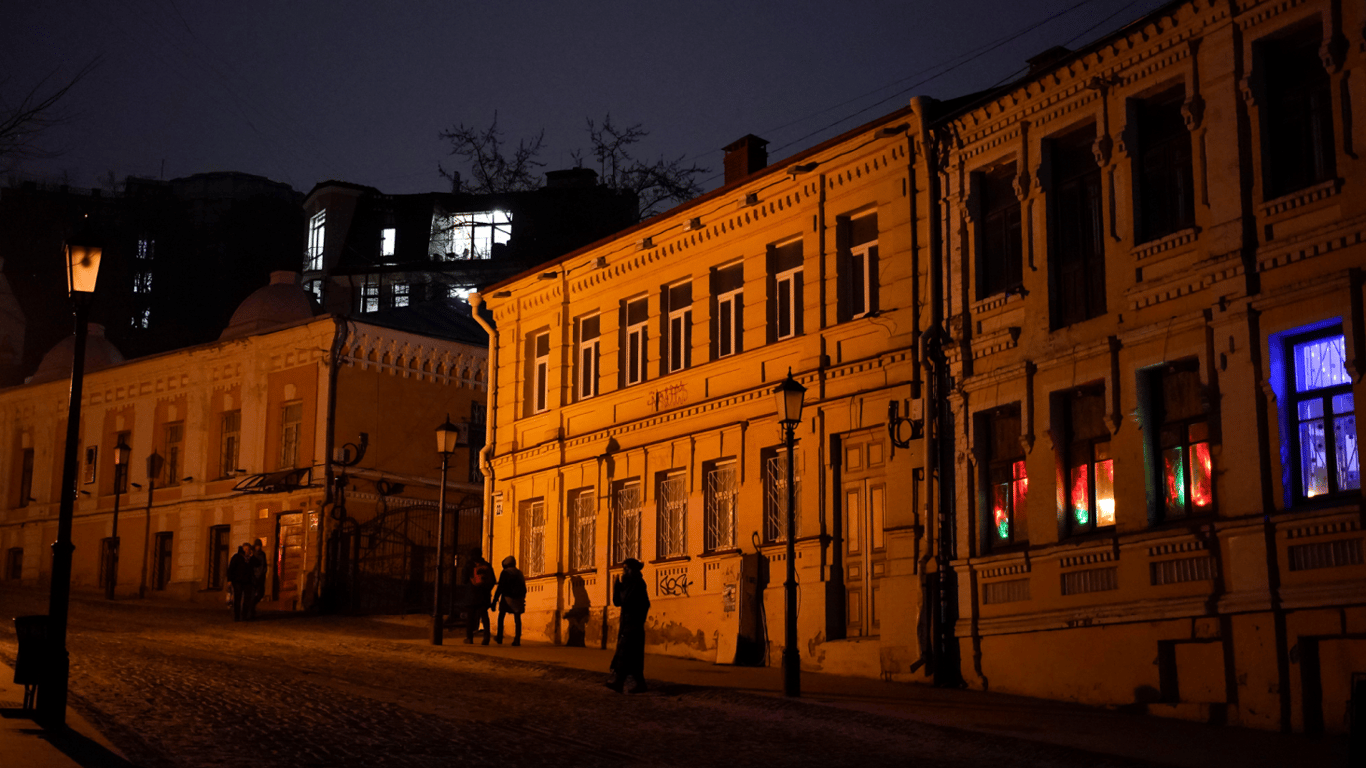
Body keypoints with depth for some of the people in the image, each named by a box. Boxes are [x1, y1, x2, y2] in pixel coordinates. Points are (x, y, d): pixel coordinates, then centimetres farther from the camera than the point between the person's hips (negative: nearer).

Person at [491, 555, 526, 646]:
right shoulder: (519, 573, 11)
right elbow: (524, 588, 14)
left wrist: (494, 601, -9)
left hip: (507, 598, -4)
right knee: (517, 619, 2)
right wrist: (522, 600, 24)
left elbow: (500, 588, -10)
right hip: (518, 599, 4)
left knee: (501, 618, 13)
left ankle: (499, 638, 15)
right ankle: (517, 639, -9)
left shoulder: (505, 573, -5)